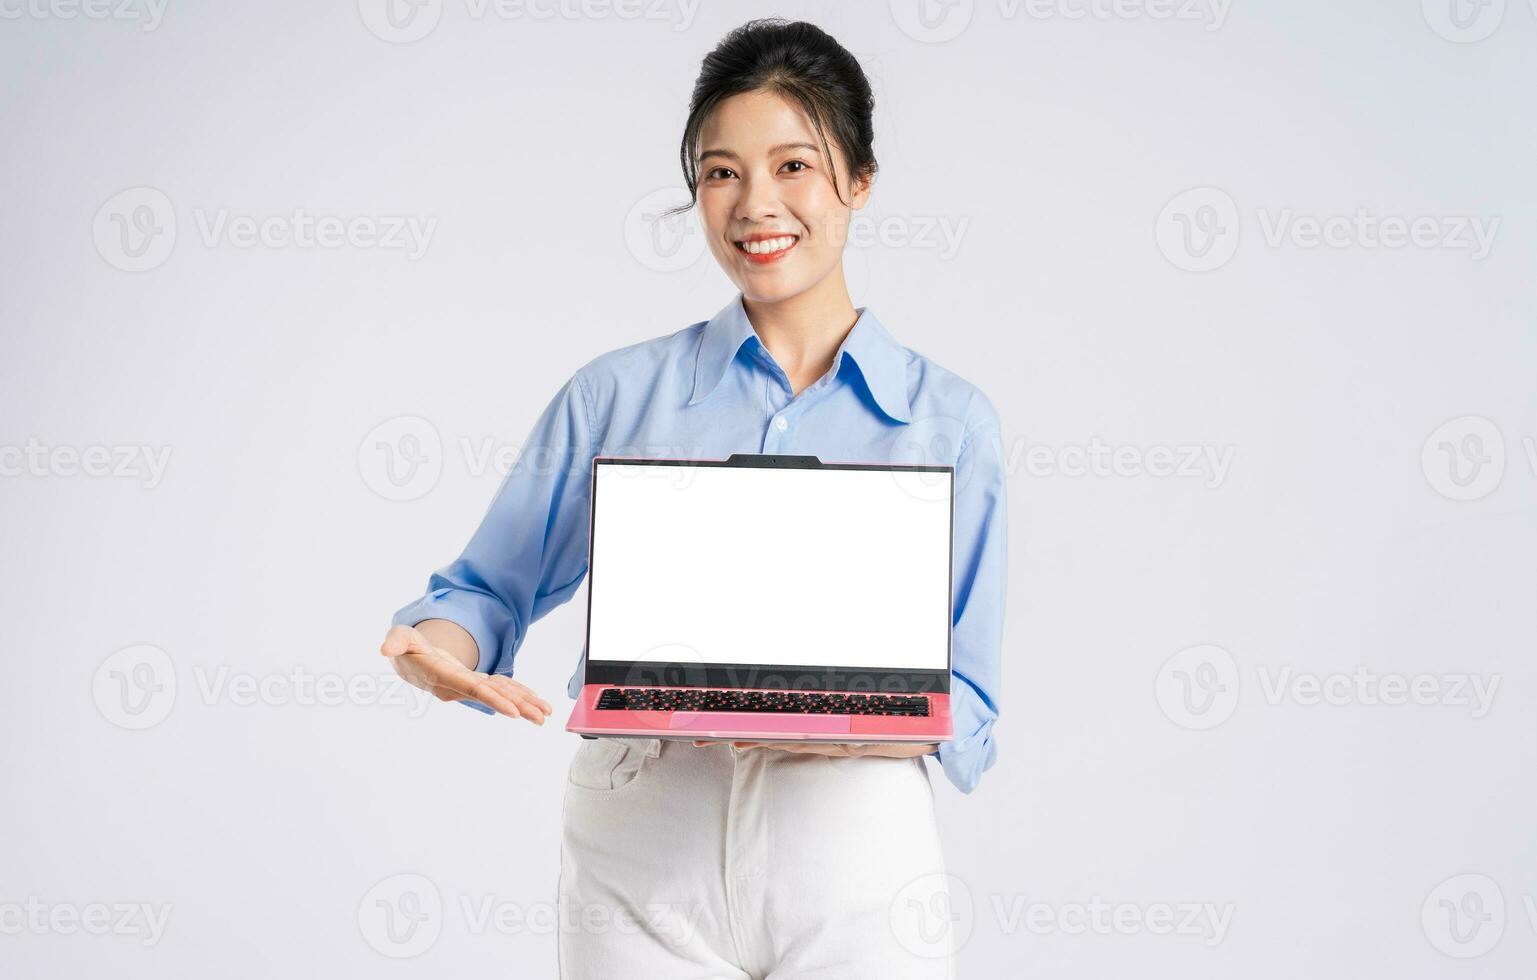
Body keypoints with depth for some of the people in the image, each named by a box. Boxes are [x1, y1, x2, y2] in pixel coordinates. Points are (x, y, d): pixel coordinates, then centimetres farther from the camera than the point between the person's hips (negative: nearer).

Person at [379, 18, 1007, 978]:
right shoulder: (618, 393, 7)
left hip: (854, 870, 0)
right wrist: (439, 648, -16)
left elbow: (968, 706, 1)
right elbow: (490, 589, 8)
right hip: (641, 854, 1)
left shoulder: (949, 419, 4)